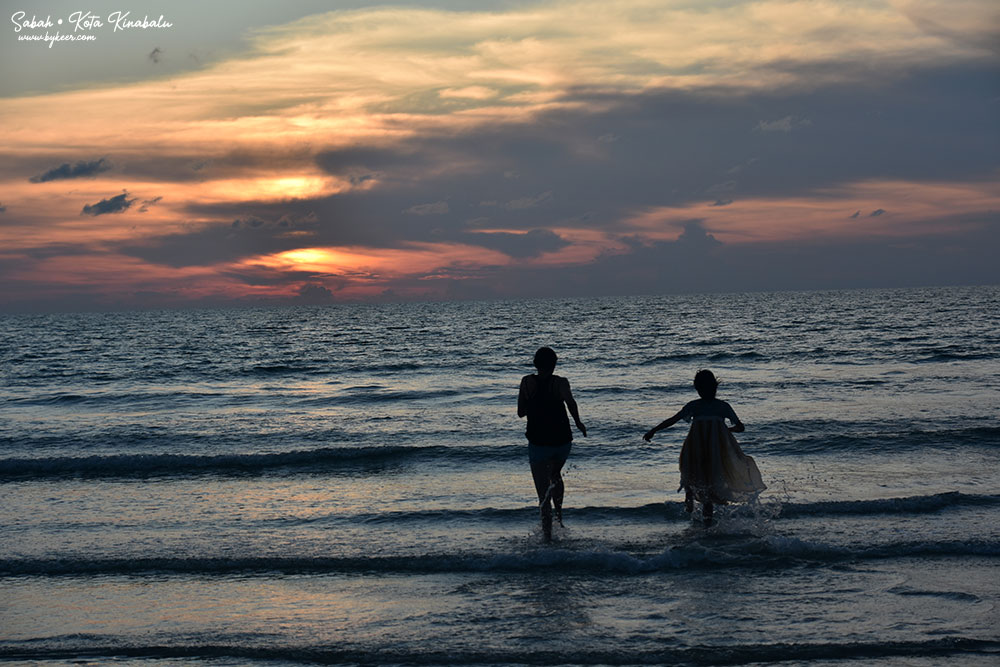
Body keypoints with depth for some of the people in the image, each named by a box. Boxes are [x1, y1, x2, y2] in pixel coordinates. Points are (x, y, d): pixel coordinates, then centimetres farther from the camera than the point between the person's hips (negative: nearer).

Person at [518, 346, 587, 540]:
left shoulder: (527, 382, -2)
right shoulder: (560, 382, -5)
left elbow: (520, 412, 2)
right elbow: (570, 401, -18)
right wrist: (578, 423, -3)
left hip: (538, 443, -1)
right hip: (562, 441, 1)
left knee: (544, 492, 0)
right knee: (555, 475, 32)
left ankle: (548, 534, -12)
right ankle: (559, 516, 25)